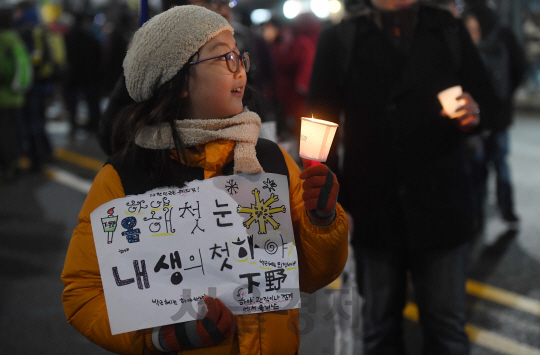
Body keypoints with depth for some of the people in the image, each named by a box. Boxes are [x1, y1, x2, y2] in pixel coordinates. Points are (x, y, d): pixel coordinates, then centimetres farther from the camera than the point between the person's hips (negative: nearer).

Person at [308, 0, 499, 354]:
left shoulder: (449, 30, 4)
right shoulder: (339, 40, 0)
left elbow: (487, 96, 10)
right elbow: (322, 123, -1)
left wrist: (475, 113, -14)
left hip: (441, 206, 1)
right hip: (374, 213, 0)